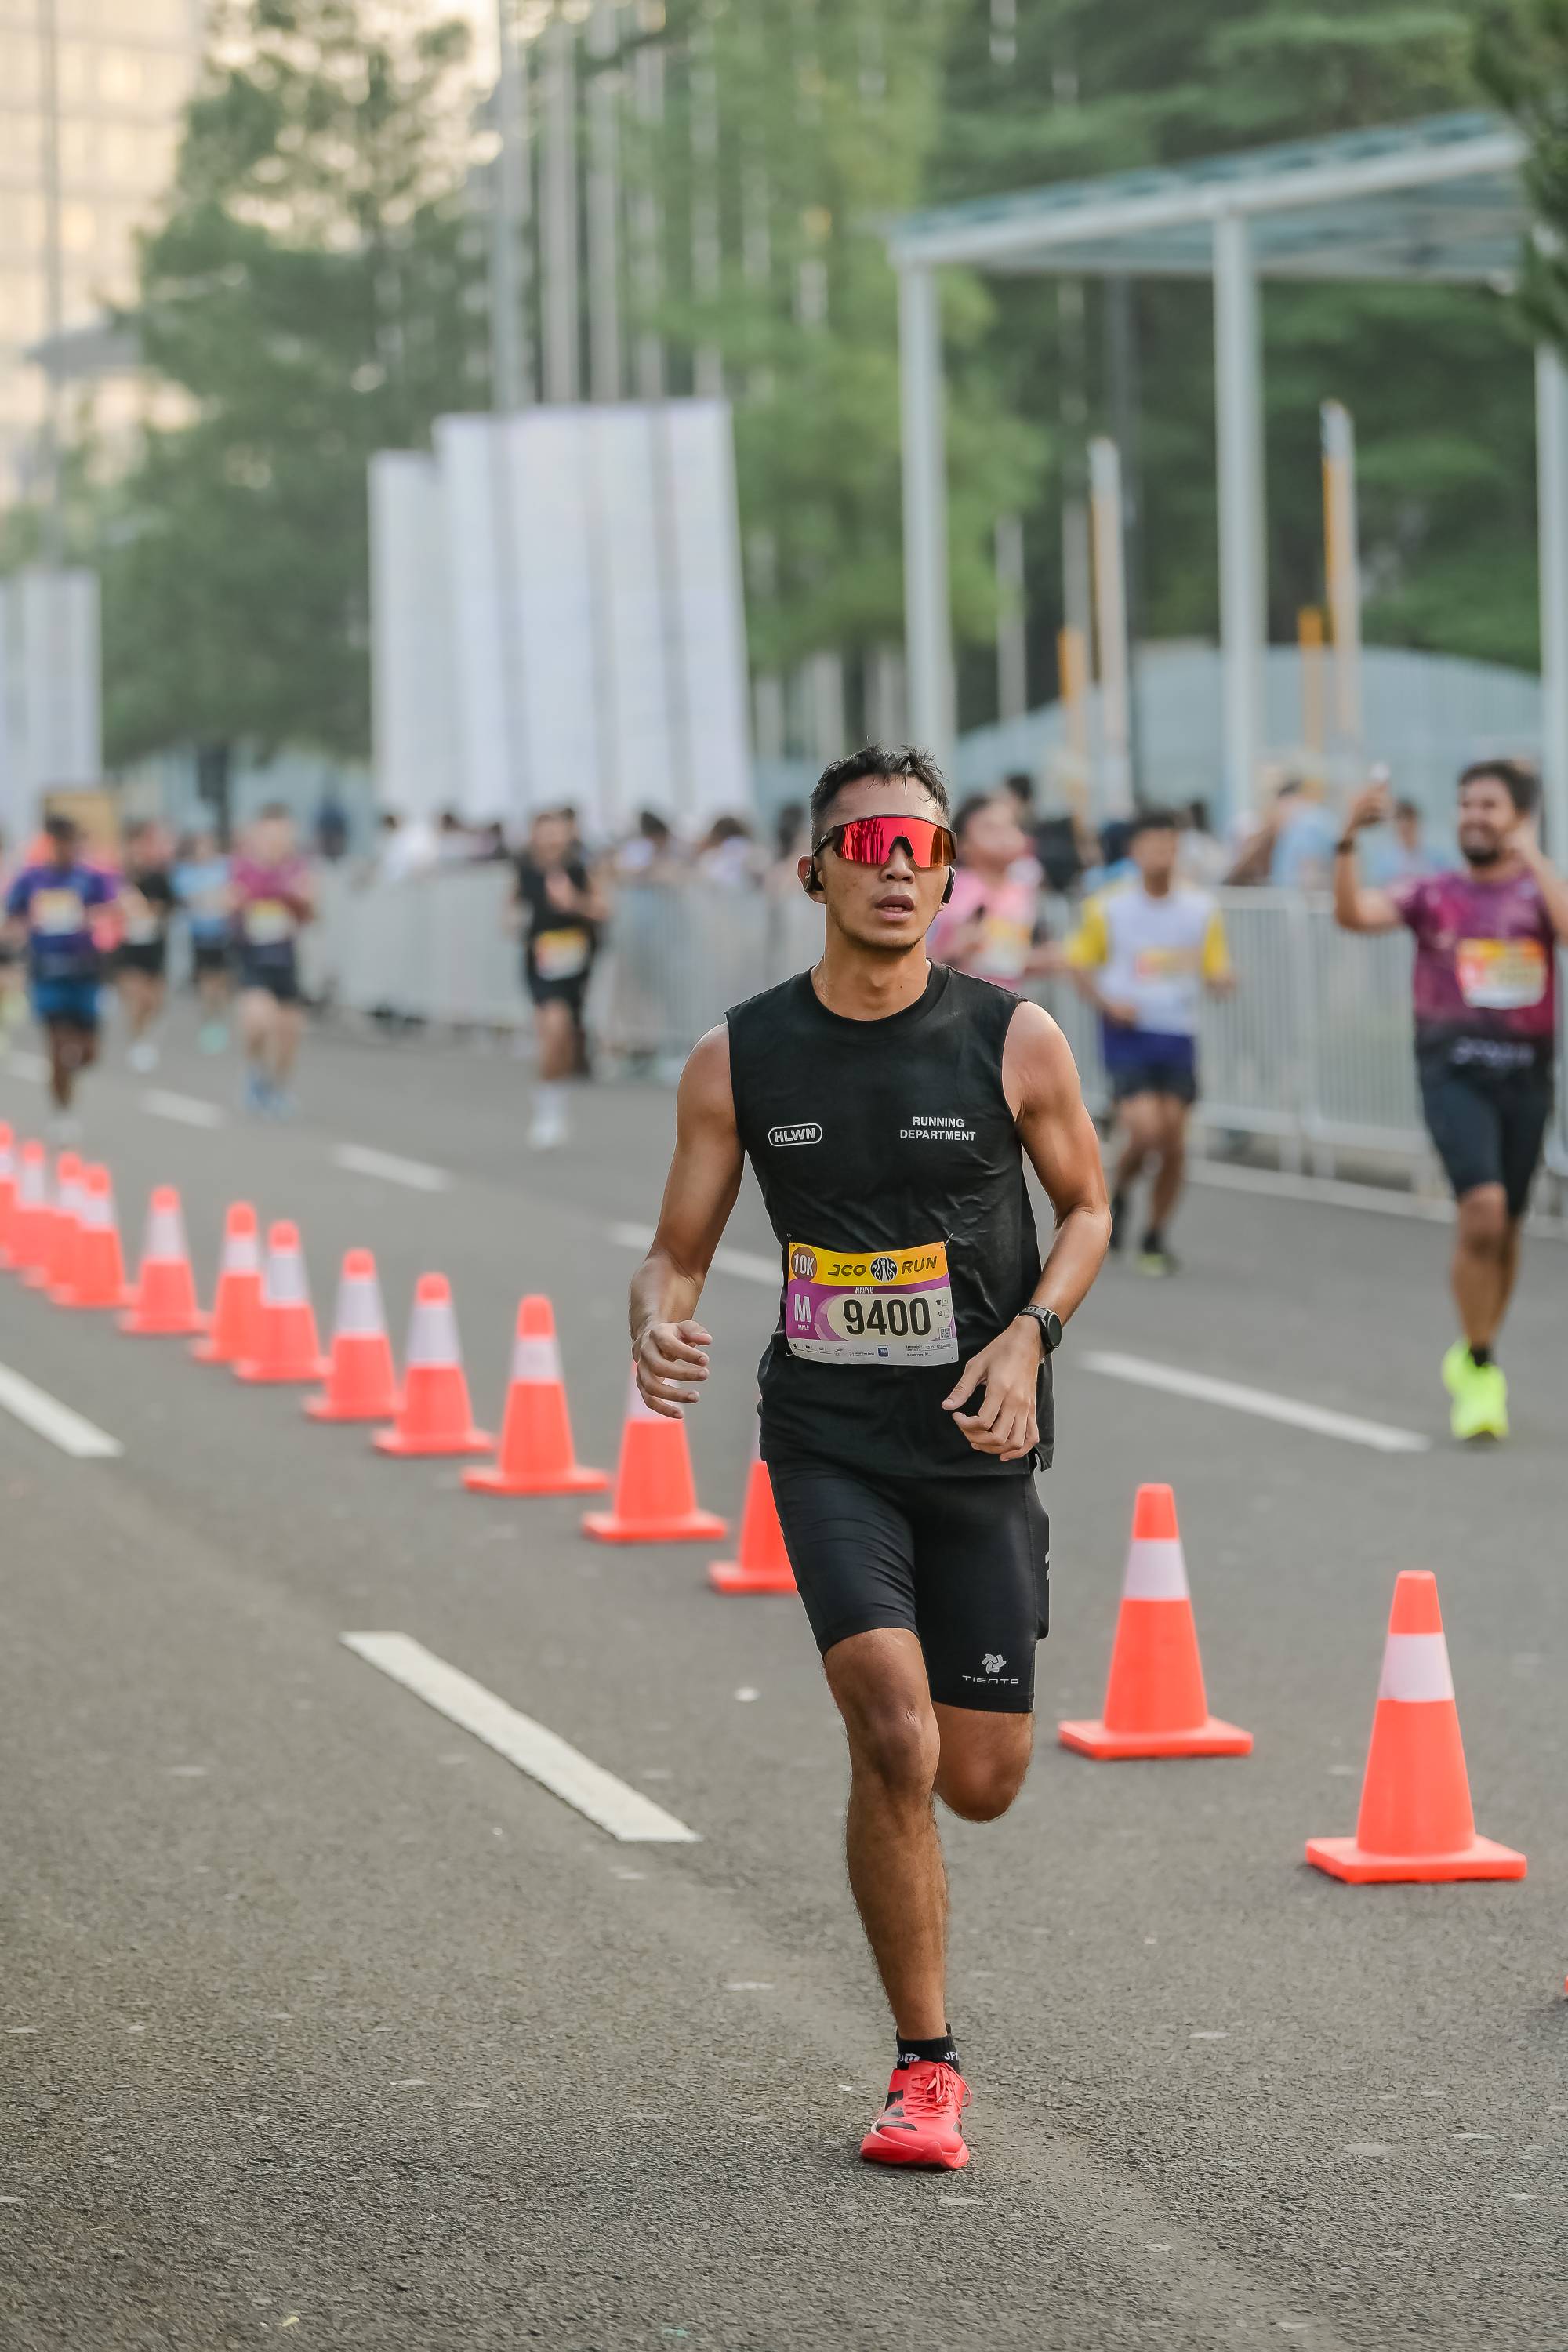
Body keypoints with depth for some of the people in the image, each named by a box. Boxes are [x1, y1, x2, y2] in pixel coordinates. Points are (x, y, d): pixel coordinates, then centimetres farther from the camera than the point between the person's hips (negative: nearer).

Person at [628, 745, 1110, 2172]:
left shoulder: (1015, 1041, -4)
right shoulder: (740, 1061, -3)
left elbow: (1087, 1207, 9)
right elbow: (677, 1253, 4)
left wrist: (1028, 1335, -9)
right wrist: (657, 1327, -19)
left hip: (979, 1445, 1)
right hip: (826, 1446, -1)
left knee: (982, 1783, 3)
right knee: (895, 1742, -18)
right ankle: (927, 2068, -3)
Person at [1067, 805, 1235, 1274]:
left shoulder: (1201, 909, 2)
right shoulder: (1107, 907, -3)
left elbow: (1216, 972, 6)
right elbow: (1079, 963, 7)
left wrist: (1221, 979, -19)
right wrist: (1106, 1002, -10)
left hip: (1178, 1036, 3)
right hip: (1127, 1032, -2)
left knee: (1174, 1140, 1)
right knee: (1145, 1129, -18)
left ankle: (1155, 1238, 19)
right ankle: (1117, 1195, 14)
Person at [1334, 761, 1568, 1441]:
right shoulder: (1434, 894, 7)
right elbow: (1354, 914, -7)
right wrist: (1349, 840, -19)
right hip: (1454, 1069, -2)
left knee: (1503, 1229, 11)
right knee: (1482, 1209, -21)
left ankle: (1473, 1360, 33)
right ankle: (1479, 1369, -9)